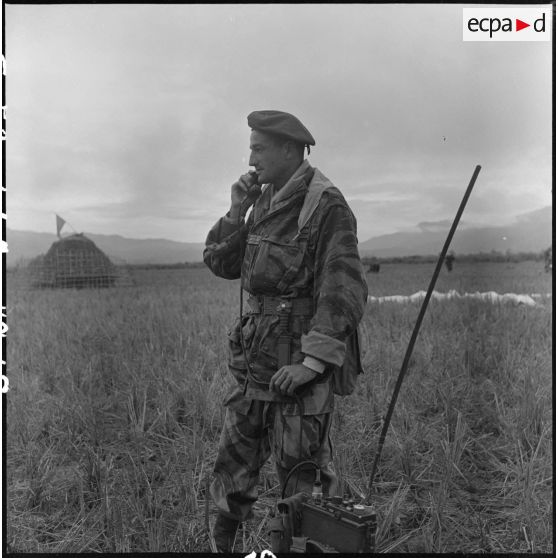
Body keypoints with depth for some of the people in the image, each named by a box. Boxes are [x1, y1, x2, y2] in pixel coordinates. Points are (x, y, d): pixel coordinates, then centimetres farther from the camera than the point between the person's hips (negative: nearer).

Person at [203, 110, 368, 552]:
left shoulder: (327, 206, -14)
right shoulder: (265, 201, 10)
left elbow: (346, 290, -20)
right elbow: (222, 264, 12)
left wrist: (313, 361, -24)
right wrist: (237, 211, -2)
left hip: (300, 364, -7)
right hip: (256, 358, 8)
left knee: (301, 474, 5)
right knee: (235, 463, 17)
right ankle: (222, 544, 35)